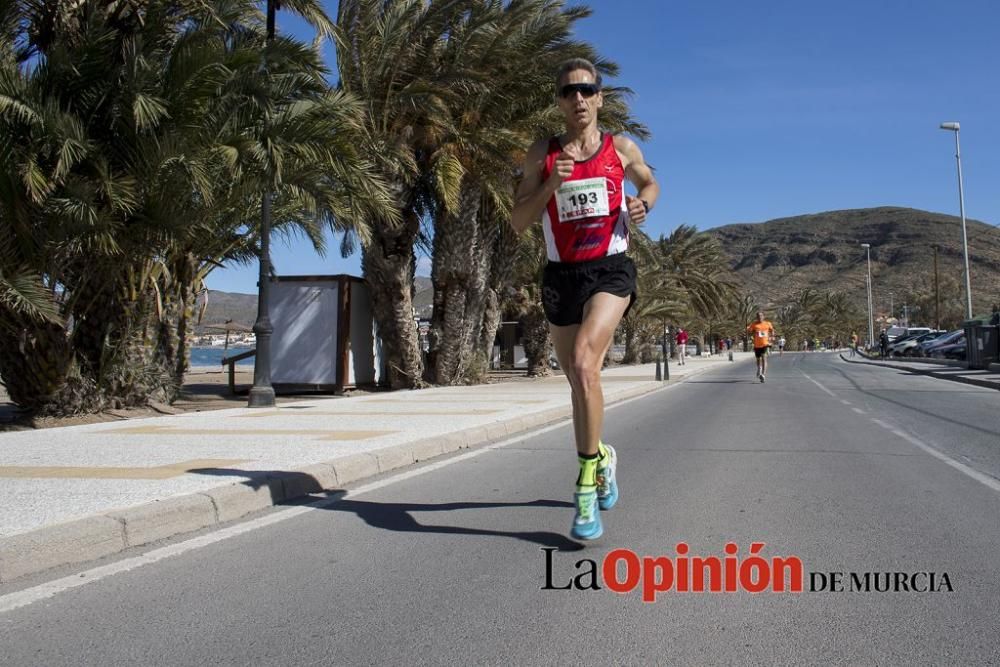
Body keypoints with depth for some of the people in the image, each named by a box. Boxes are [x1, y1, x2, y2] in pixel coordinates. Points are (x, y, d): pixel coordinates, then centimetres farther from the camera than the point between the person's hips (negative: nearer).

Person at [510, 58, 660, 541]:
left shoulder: (622, 149, 6)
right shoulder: (542, 155, 6)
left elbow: (649, 181, 26)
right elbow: (518, 224, 3)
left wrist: (643, 203, 3)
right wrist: (551, 185, -13)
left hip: (610, 269, -3)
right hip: (561, 274, 3)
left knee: (583, 361, -26)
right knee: (579, 378, 13)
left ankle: (587, 481, -19)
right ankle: (601, 456, 39)